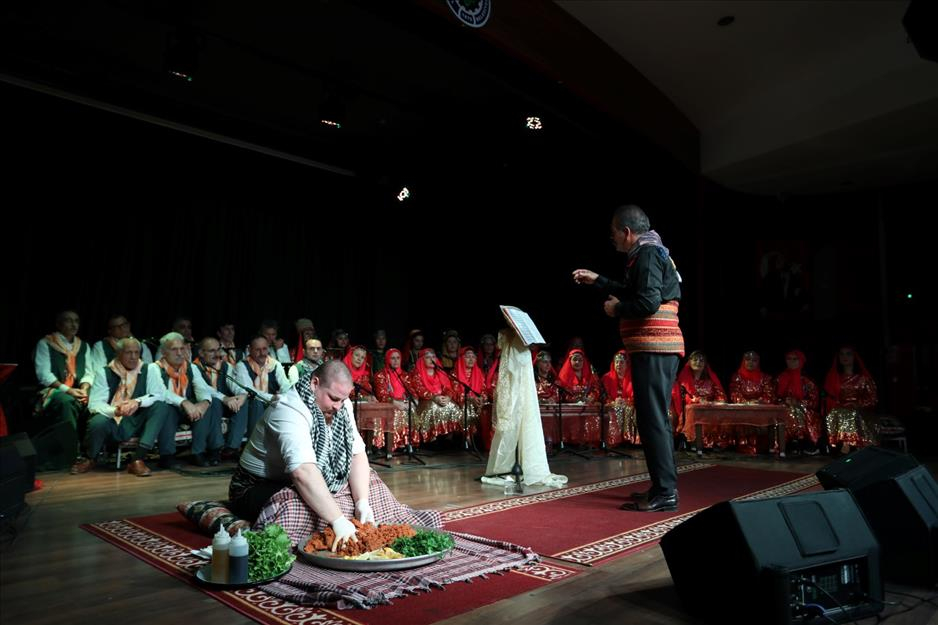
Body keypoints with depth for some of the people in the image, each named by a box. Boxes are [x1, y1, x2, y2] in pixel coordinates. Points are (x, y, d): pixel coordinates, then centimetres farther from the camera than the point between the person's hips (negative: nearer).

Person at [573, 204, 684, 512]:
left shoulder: (647, 254, -10)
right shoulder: (652, 253, 21)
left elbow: (648, 302, -21)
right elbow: (634, 294, 29)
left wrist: (616, 309, -6)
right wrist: (597, 280, 29)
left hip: (653, 348, -11)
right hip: (660, 347, 11)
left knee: (653, 419, -9)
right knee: (656, 418, 14)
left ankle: (664, 492, -5)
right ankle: (663, 487, 21)